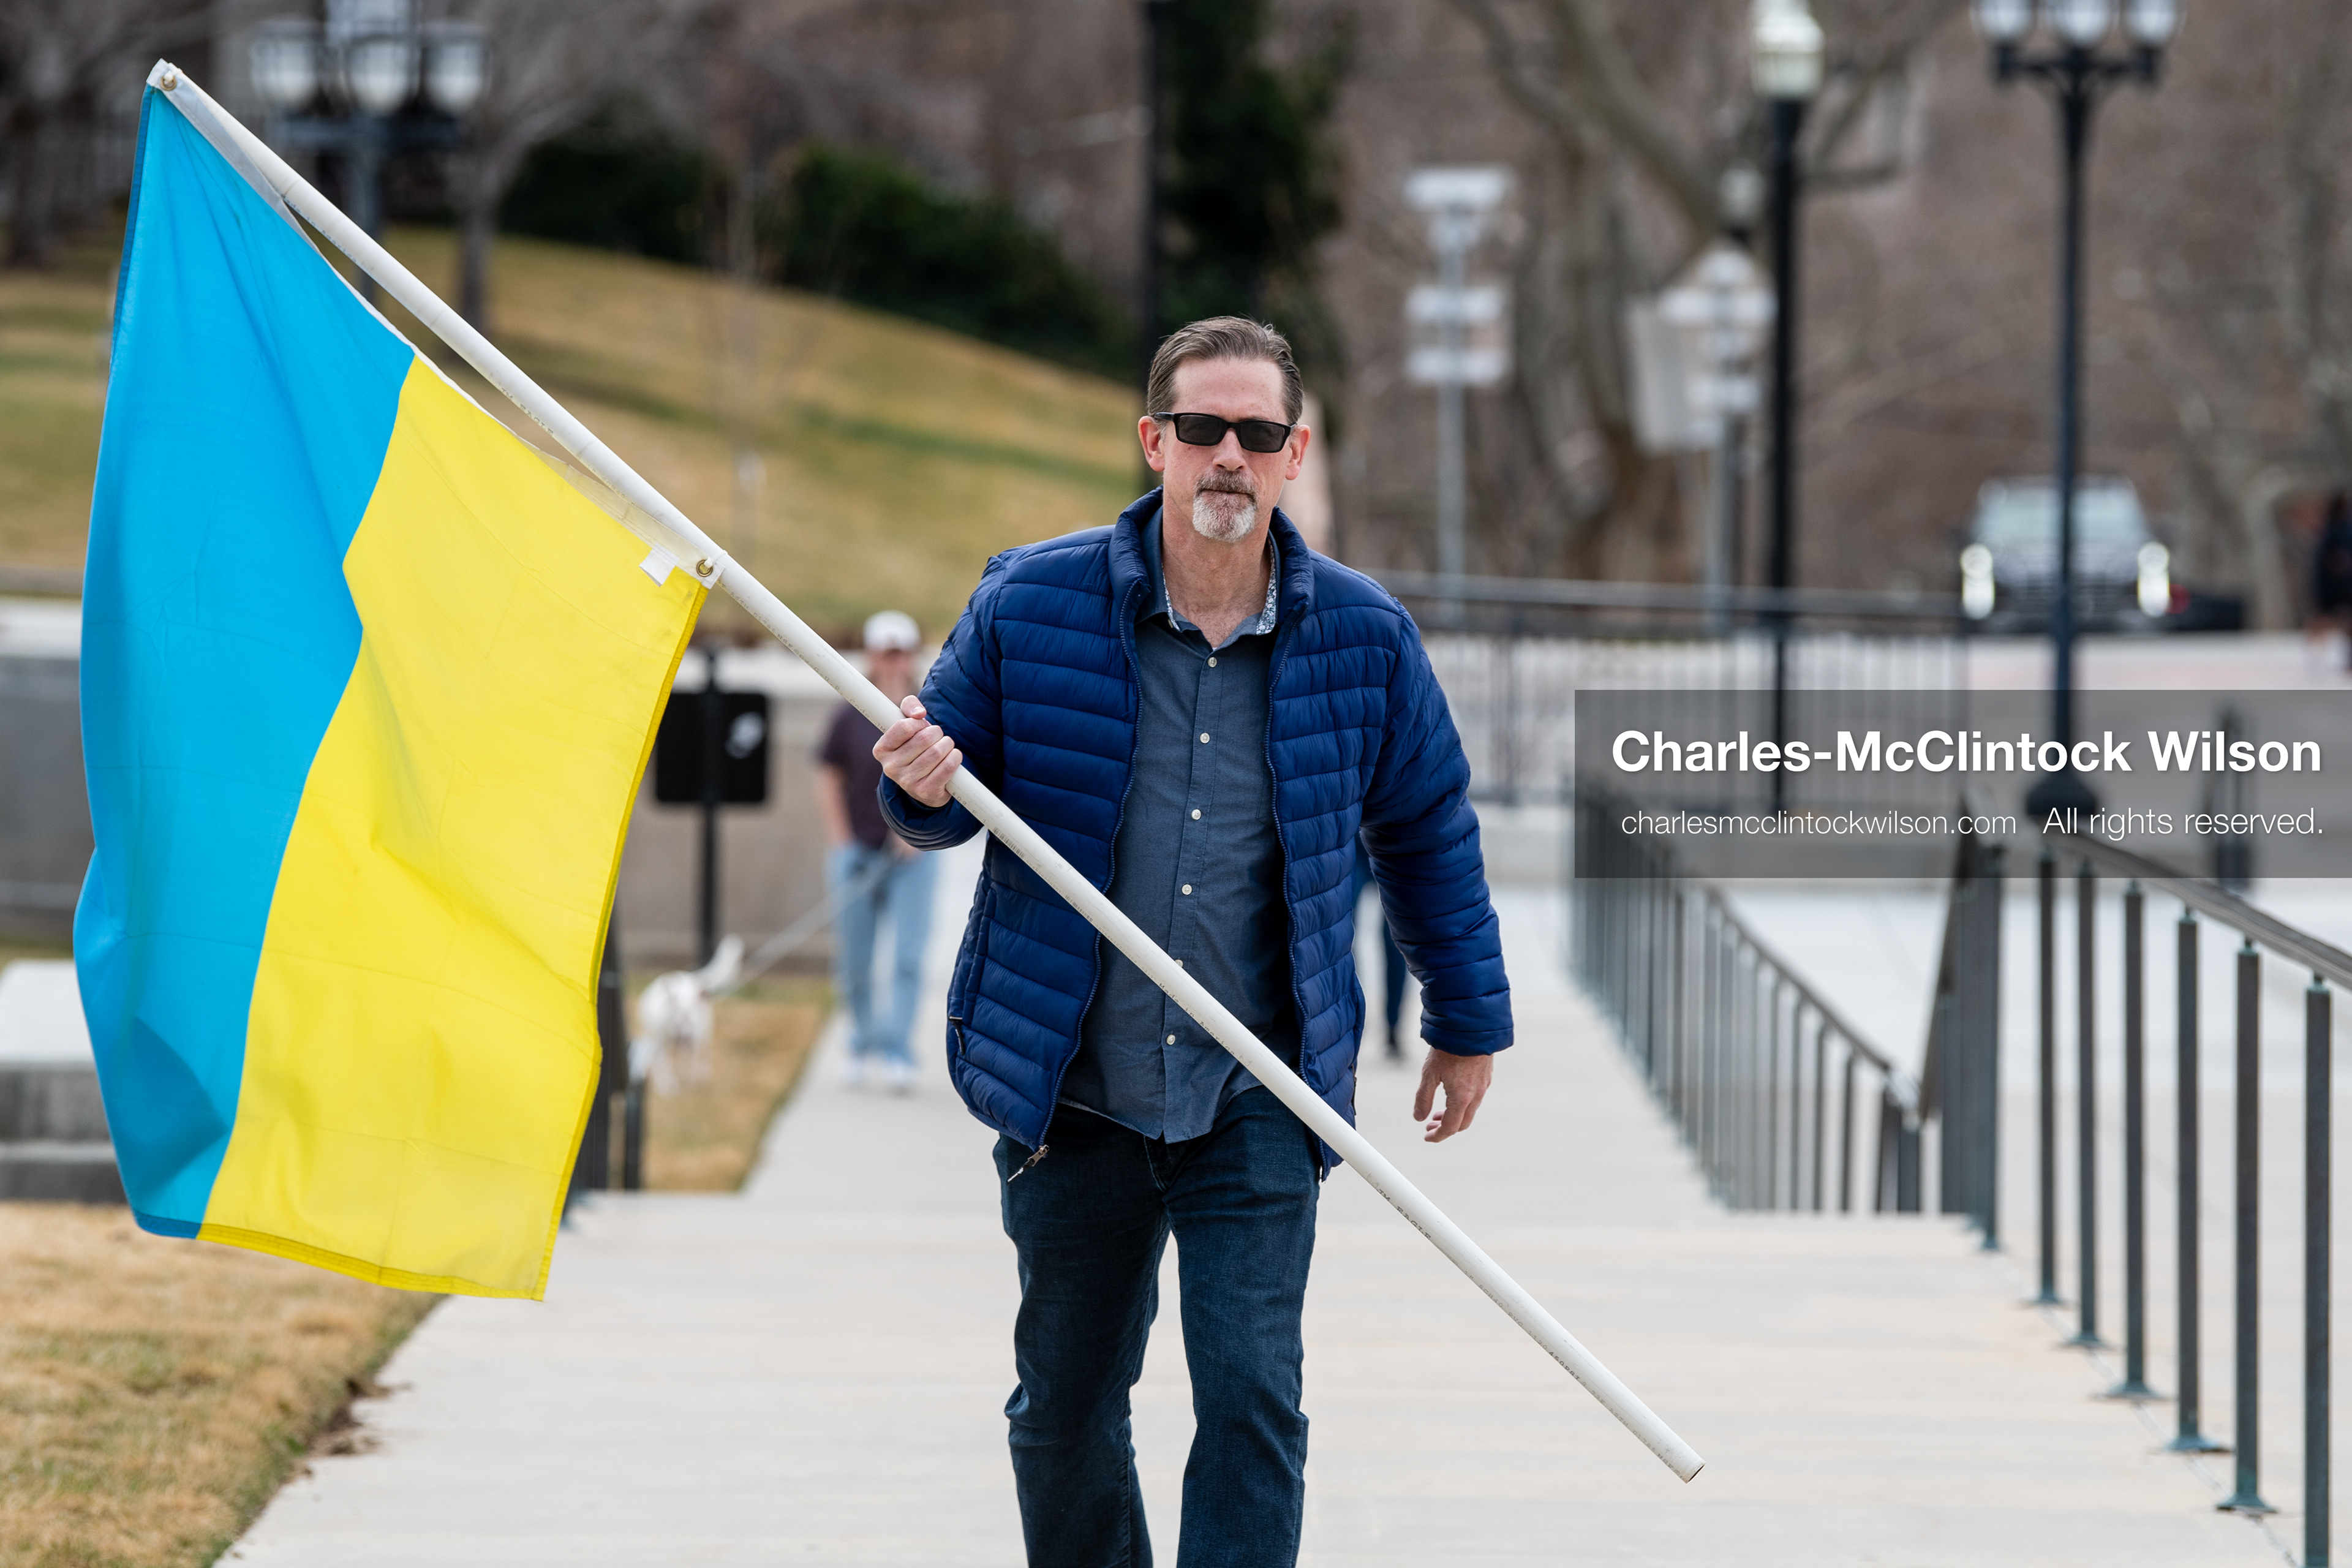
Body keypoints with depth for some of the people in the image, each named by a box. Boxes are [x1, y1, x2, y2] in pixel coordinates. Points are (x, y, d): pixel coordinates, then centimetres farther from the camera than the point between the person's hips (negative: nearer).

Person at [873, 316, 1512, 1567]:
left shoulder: (1362, 638, -1)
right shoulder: (1030, 605, -4)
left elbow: (1428, 834, 13)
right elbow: (946, 796, 8)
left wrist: (1468, 1026, 18)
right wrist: (923, 788, -16)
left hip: (1258, 1098, -1)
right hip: (1072, 1088, 1)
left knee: (1251, 1402, -12)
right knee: (1064, 1412, 11)